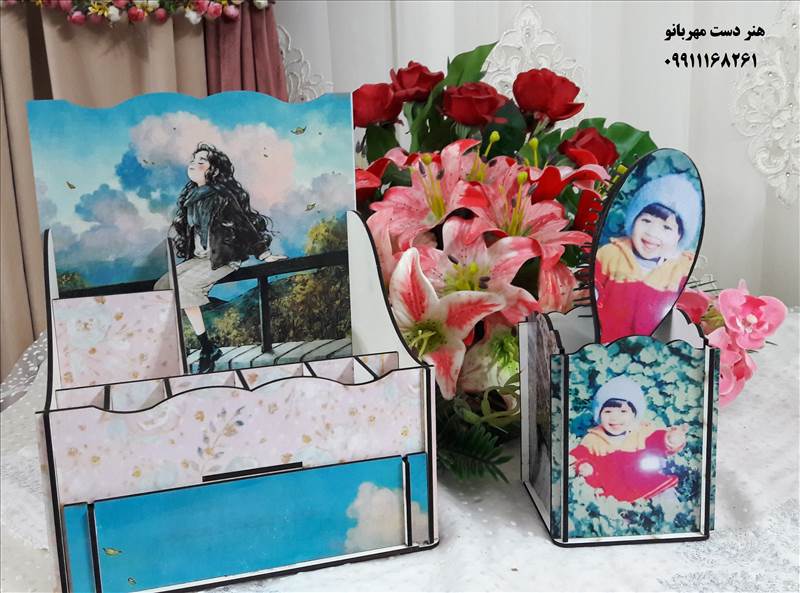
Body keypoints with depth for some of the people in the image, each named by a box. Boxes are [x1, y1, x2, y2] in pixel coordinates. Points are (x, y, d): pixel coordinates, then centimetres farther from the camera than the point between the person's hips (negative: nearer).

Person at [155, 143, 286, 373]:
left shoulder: (221, 196, -13)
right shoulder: (192, 195, 11)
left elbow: (243, 225, -12)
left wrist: (263, 254, -12)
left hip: (222, 257, -8)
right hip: (199, 258, 8)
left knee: (183, 287, -25)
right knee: (162, 286, -5)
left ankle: (207, 348, -15)